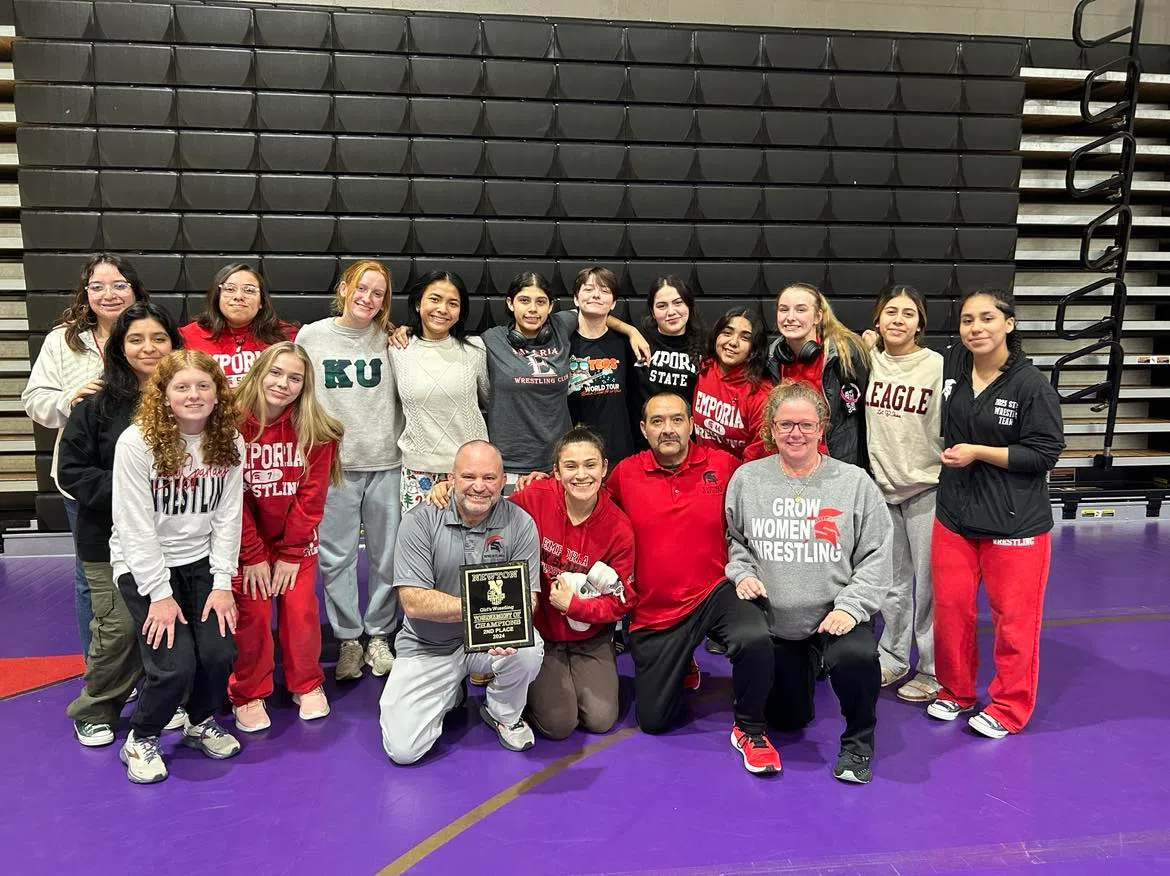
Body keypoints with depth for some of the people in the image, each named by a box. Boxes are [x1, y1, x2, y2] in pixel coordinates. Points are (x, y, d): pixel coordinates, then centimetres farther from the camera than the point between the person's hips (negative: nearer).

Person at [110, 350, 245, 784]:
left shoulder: (228, 442, -4)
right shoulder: (136, 442, -16)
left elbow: (227, 517, -2)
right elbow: (135, 526, -15)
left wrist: (222, 583, -7)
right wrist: (160, 594, -15)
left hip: (201, 561, 4)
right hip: (143, 566, -3)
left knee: (220, 653, -11)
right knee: (175, 665, -15)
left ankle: (201, 723, 21)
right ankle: (140, 739, 15)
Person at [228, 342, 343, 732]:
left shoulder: (316, 431, -10)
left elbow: (311, 495, -9)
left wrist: (291, 553, -11)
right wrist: (252, 556, -11)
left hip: (297, 538, 1)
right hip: (246, 538, -1)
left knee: (300, 609, -2)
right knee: (252, 614, -4)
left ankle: (307, 685, 21)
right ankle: (248, 694, 17)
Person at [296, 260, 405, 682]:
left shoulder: (390, 339, 3)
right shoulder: (311, 336, 2)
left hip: (386, 461, 1)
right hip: (332, 462, 0)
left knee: (386, 553, 9)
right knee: (336, 556, 5)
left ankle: (379, 634, 25)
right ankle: (349, 638, 21)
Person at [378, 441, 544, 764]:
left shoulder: (520, 524, -8)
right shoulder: (420, 520, -12)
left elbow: (528, 598, -10)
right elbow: (413, 601, -18)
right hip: (429, 646, 0)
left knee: (528, 651, -33)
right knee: (402, 749, -13)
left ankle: (505, 714, 3)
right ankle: (450, 692, 21)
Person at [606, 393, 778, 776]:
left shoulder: (722, 464, -4)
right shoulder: (625, 474, -3)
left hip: (715, 593, -1)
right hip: (653, 611, 1)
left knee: (754, 639, -35)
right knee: (652, 721, 8)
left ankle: (750, 729, -5)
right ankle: (681, 669, 43)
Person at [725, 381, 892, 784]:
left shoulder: (855, 482, -4)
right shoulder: (747, 479, 1)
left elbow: (876, 555, -5)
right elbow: (734, 539, 13)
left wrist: (851, 605, -15)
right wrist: (742, 573, -6)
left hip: (836, 615, -2)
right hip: (773, 619, 3)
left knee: (857, 658, -35)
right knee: (787, 719, 12)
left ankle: (857, 744, -3)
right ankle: (805, 669, 49)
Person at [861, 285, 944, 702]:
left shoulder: (936, 366, -9)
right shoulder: (868, 362, 2)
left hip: (926, 488, -4)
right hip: (882, 485, 4)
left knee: (927, 585, 2)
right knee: (893, 582, 16)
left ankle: (933, 670, 17)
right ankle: (892, 659, 31)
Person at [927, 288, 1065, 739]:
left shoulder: (1032, 384, -14)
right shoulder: (951, 364, 1)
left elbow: (1046, 452, -13)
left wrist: (978, 453, -17)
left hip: (1015, 521, -5)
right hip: (954, 514, 5)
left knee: (1013, 618, 7)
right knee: (950, 608, 11)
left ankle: (1009, 708, 25)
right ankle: (955, 692, 31)